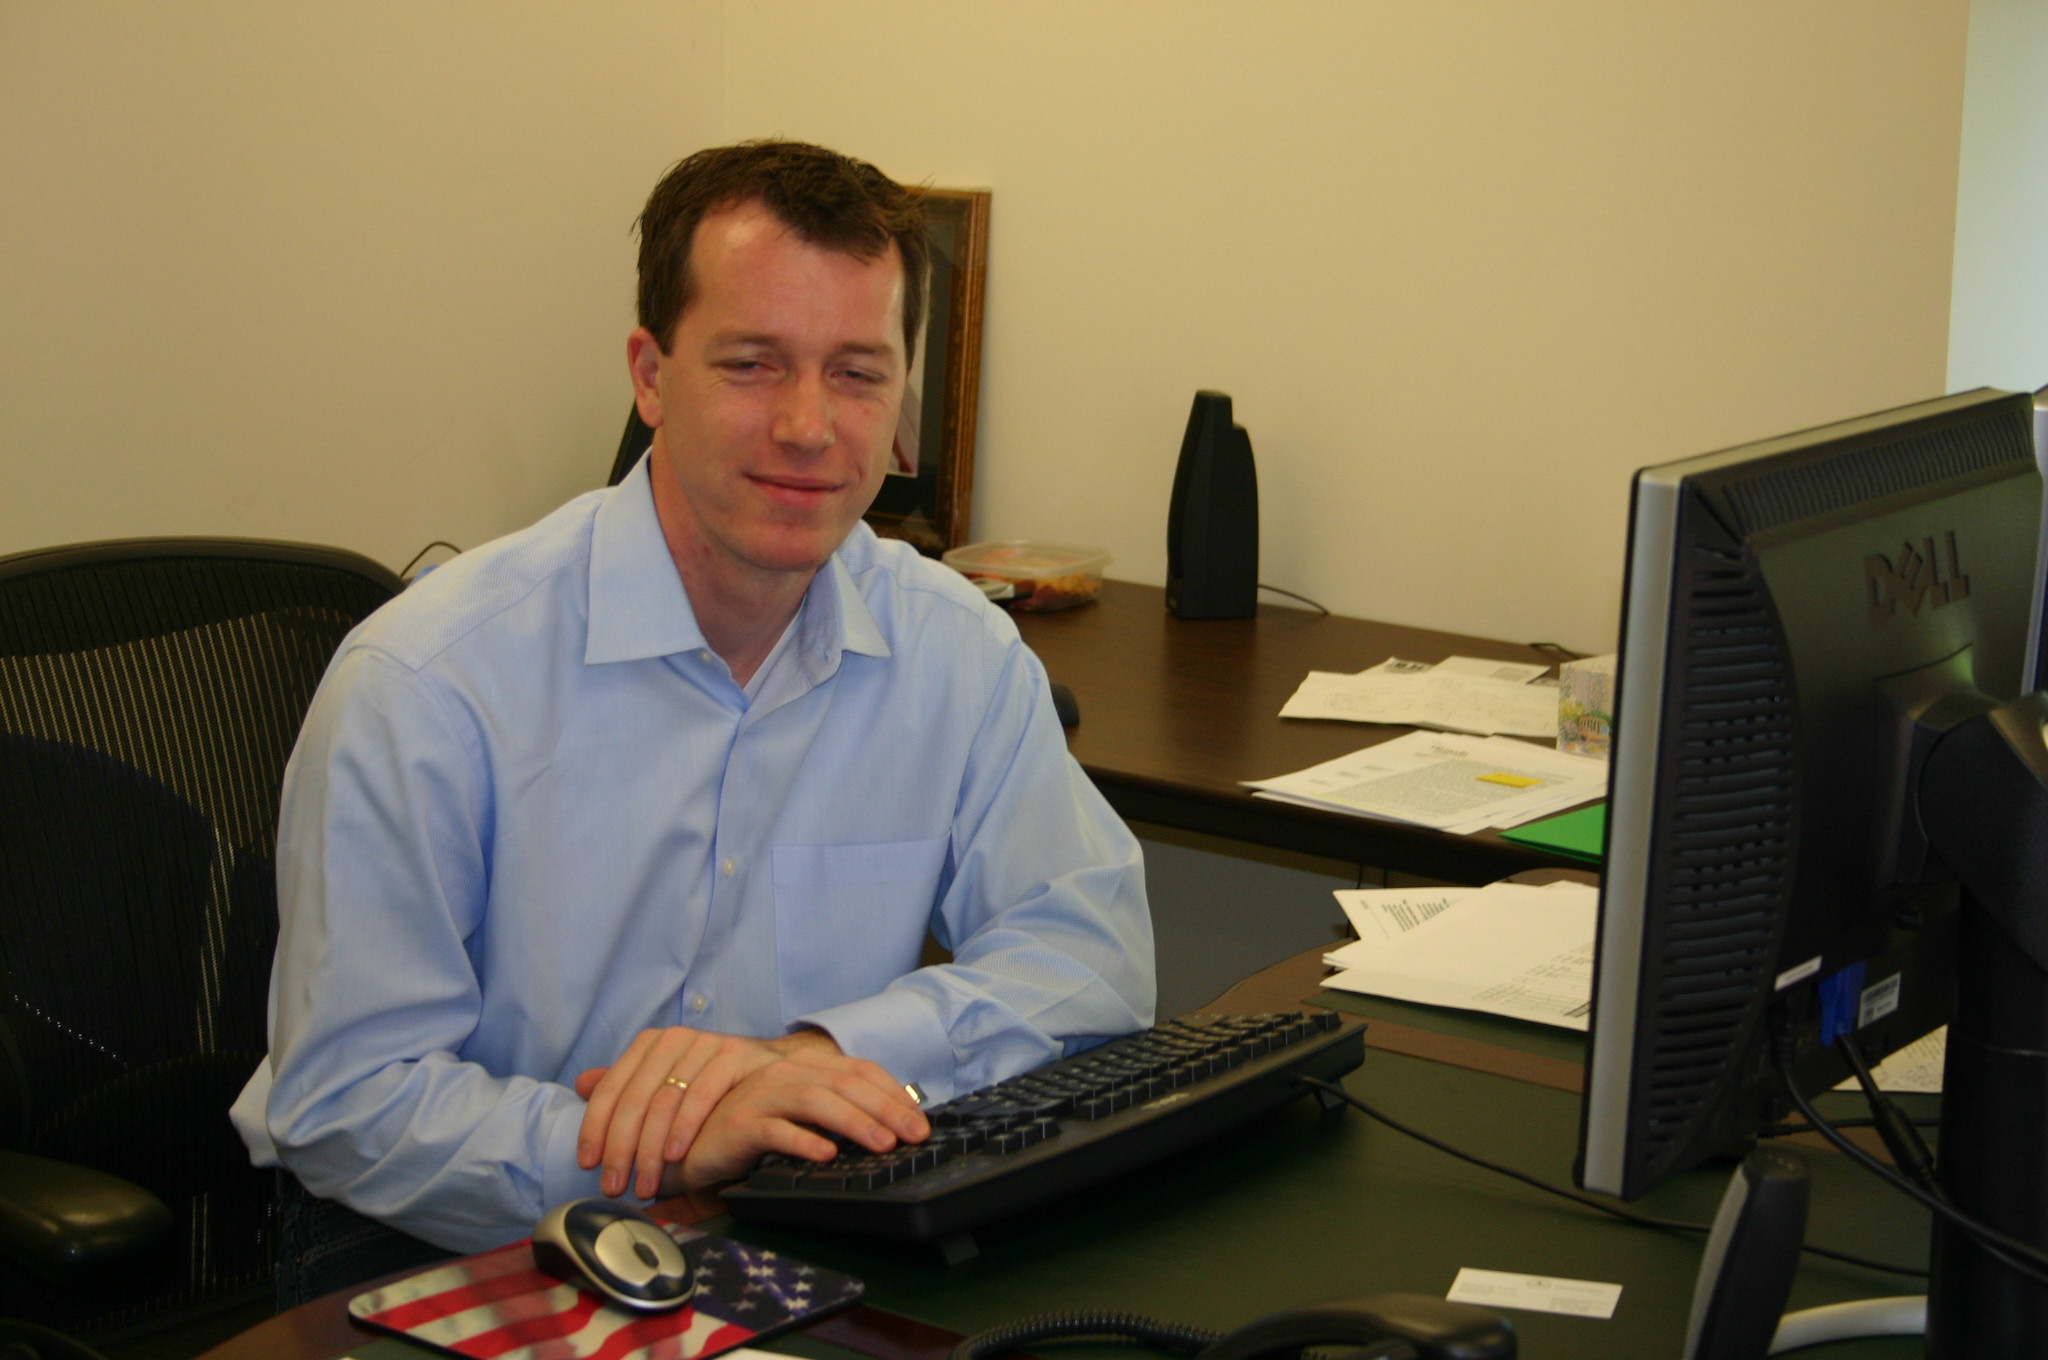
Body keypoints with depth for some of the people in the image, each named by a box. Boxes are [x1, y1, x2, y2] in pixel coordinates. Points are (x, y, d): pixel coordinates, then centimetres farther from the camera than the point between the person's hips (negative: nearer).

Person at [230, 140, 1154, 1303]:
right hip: (454, 1248, -2)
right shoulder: (427, 679, -15)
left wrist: (820, 1053, -21)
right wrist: (656, 1154, -31)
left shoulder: (957, 651, -1)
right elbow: (345, 1101, -15)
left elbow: (1095, 943, -3)